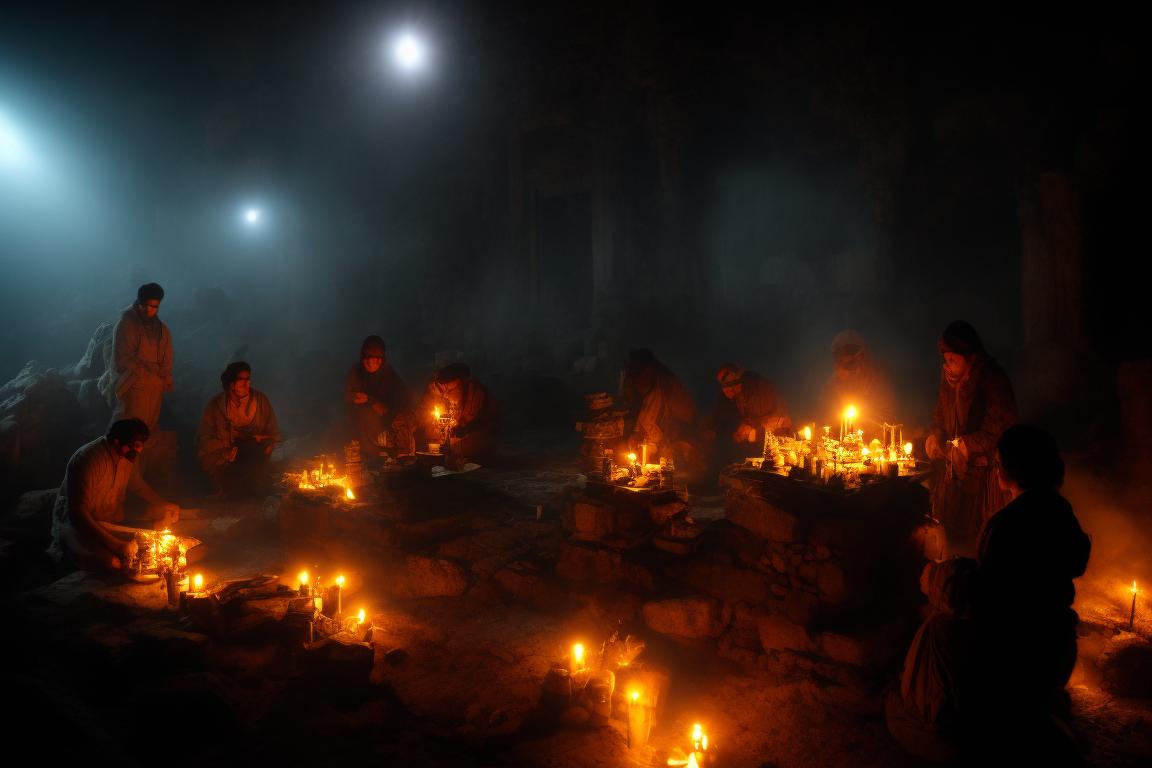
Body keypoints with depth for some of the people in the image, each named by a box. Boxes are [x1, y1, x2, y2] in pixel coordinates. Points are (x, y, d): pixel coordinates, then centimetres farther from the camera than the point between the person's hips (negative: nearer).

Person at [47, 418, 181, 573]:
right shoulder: (87, 460, -27)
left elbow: (138, 485, 17)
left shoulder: (128, 455, -4)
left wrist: (165, 505, 1)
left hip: (115, 519, 7)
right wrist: (116, 545, -39)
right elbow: (77, 513, -32)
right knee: (113, 561, -33)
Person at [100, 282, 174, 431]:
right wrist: (151, 371, -7)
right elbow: (122, 359, -10)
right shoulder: (125, 324, -6)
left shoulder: (162, 329, 11)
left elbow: (167, 362, 13)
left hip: (154, 390, 5)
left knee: (149, 431, 8)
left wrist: (165, 382, -3)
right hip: (131, 388, -5)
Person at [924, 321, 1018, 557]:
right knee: (951, 531, 11)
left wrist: (969, 445, -21)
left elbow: (1000, 429, -17)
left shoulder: (993, 380, -16)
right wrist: (935, 435, 0)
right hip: (954, 466, 6)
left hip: (983, 470, -6)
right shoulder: (949, 375, 4)